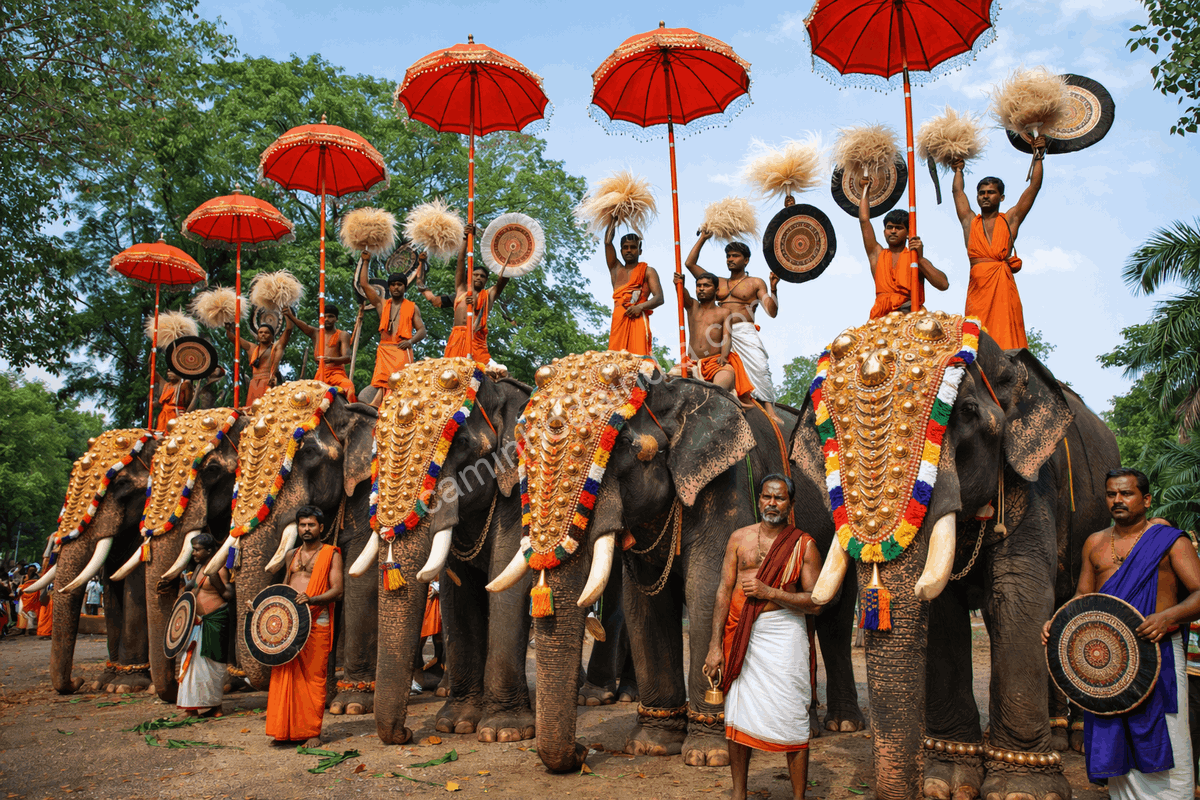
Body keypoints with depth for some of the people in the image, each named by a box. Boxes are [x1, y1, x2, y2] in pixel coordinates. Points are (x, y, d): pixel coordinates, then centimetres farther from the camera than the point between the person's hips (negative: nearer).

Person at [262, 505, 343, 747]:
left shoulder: (331, 554, 1)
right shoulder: (292, 555, 18)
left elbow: (337, 591, -7)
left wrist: (312, 599, -23)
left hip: (316, 623, -5)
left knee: (313, 677, -2)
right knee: (284, 674, 3)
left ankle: (312, 732, 5)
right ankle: (285, 730, 12)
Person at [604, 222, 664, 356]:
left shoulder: (648, 271, 13)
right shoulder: (616, 269, 24)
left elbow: (659, 298, 1)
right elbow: (607, 242, 17)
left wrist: (640, 306, -16)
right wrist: (613, 219, 24)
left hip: (637, 321, -4)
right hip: (617, 322, 4)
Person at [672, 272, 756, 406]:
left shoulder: (724, 312, 15)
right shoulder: (692, 306, 22)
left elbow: (727, 337, 3)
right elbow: (684, 295, 0)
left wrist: (723, 356, -18)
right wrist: (680, 285, -25)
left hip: (716, 362, -3)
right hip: (693, 363, 3)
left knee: (726, 375, -37)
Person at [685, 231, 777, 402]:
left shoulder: (756, 283, 14)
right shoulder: (718, 282, 25)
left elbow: (772, 312, 5)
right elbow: (690, 263, 25)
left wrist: (773, 288, -10)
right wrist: (703, 238, 24)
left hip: (744, 332, -4)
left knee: (760, 368, -21)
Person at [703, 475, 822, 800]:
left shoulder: (803, 545, 1)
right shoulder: (740, 538, 9)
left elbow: (815, 602, -4)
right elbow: (724, 589, 6)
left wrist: (768, 592, -14)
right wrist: (715, 645, 0)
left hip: (782, 634, -3)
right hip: (740, 635, 3)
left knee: (791, 720, -1)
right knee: (737, 717, 8)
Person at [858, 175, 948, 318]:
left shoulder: (916, 258, 14)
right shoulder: (877, 255, 19)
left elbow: (944, 285, 1)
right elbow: (864, 220, 18)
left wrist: (920, 259, -5)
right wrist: (865, 189, 27)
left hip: (911, 313, -1)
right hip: (882, 316, 1)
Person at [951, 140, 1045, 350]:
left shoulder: (1010, 220, 13)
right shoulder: (969, 221, 18)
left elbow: (1034, 186, 15)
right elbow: (958, 192, 31)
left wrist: (1039, 157, 18)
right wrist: (958, 170, 43)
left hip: (1004, 286, -2)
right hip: (977, 288, 2)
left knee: (1007, 341, -9)